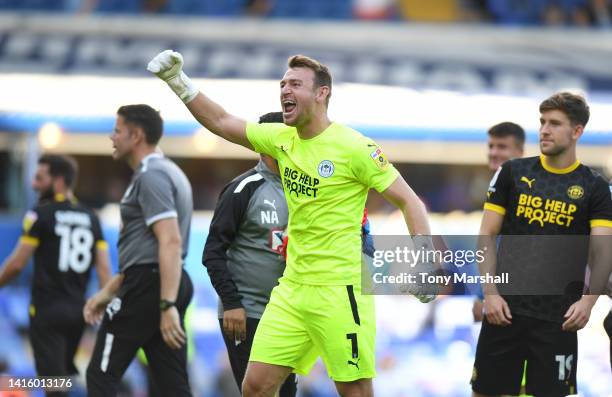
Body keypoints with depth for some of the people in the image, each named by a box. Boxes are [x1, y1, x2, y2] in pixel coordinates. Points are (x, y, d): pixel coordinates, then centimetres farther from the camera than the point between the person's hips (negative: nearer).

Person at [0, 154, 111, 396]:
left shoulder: (42, 215, -7)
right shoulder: (91, 218, 10)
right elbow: (104, 269, 4)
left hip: (47, 309, -6)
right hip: (77, 308, 6)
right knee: (66, 373, 20)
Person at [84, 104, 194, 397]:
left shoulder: (151, 176, -11)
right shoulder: (167, 172, 22)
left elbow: (171, 242, -22)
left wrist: (167, 306, -28)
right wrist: (108, 292, 28)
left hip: (146, 286, -10)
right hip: (166, 286, 10)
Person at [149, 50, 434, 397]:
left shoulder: (353, 147, -11)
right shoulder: (282, 139, 8)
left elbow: (409, 201, -8)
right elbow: (222, 122, 19)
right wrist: (180, 83, 9)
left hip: (341, 290, -7)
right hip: (292, 288, 7)